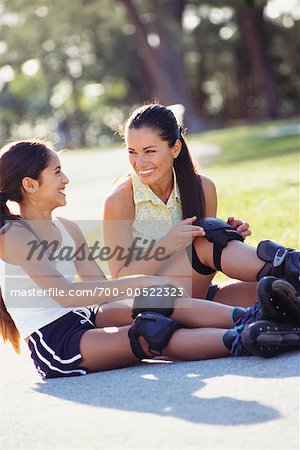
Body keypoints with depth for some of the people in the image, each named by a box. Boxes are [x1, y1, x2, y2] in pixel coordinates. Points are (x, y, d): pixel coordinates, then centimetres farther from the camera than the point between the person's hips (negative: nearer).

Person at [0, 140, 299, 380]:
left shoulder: (67, 229, 16)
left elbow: (102, 287, 12)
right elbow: (65, 294, -25)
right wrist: (138, 282, -28)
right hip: (53, 344, -8)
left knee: (161, 302, -19)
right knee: (150, 335, -30)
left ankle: (248, 318, -36)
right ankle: (242, 342, -46)